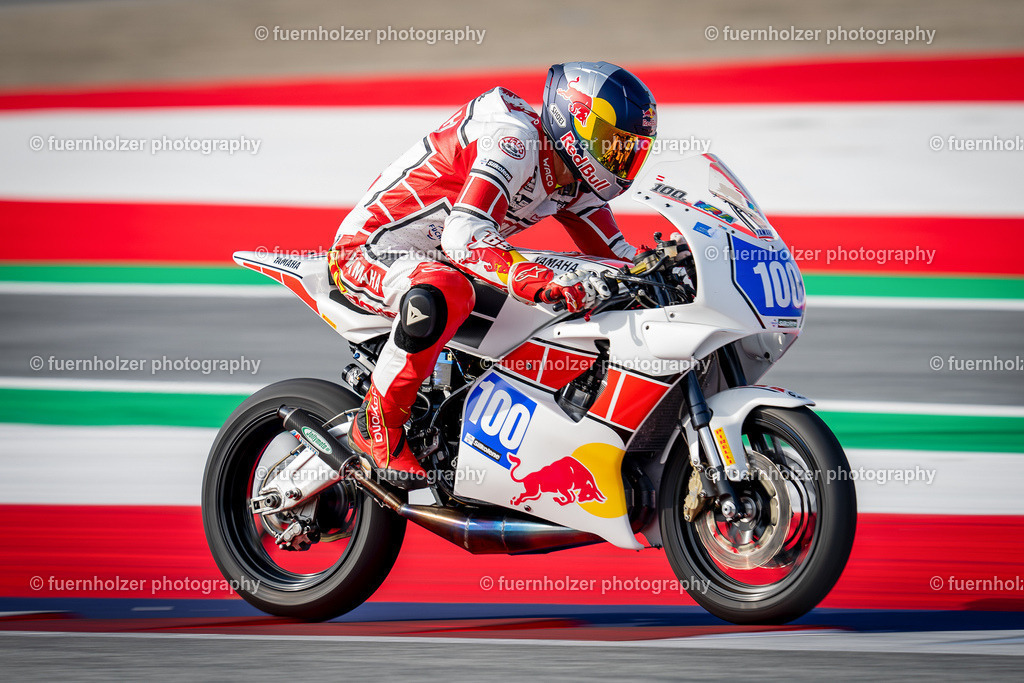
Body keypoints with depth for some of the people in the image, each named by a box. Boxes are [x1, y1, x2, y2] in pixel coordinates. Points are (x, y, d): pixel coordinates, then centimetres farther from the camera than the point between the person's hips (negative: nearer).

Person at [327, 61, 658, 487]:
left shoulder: (574, 182, 5)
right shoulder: (517, 141, -26)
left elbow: (614, 254, 10)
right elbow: (463, 234, -38)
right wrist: (540, 282, -52)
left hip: (440, 257, 10)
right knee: (445, 293, -42)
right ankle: (377, 424, -25)